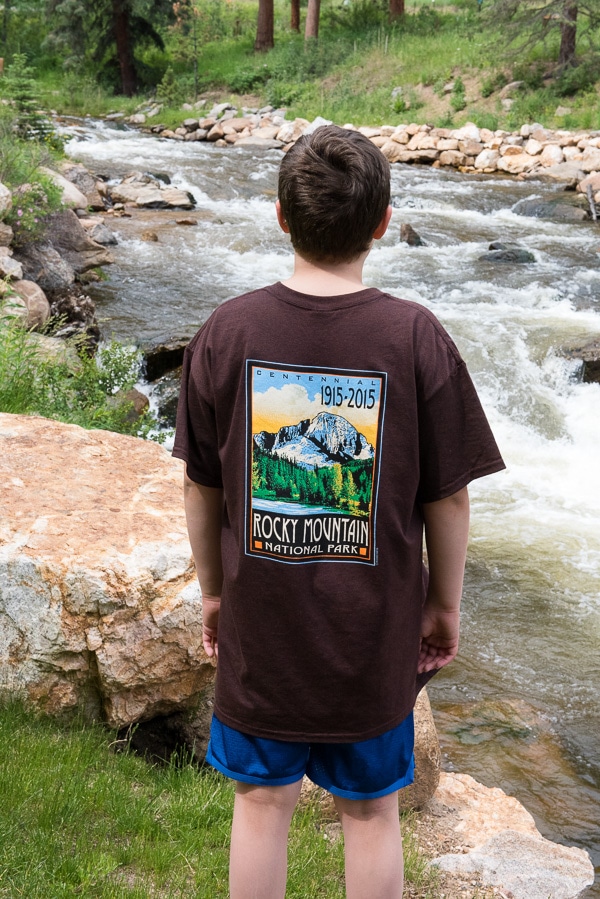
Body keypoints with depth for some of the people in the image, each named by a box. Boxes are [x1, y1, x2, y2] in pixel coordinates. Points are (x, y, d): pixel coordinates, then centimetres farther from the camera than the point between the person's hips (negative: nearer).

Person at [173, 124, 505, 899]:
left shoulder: (226, 333, -11)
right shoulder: (417, 339, -15)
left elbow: (201, 488, -3)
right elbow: (449, 496, -8)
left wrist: (213, 590, 12)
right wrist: (444, 605, 7)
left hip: (260, 624, 1)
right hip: (376, 630, -1)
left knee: (262, 803, 20)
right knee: (371, 813, 18)